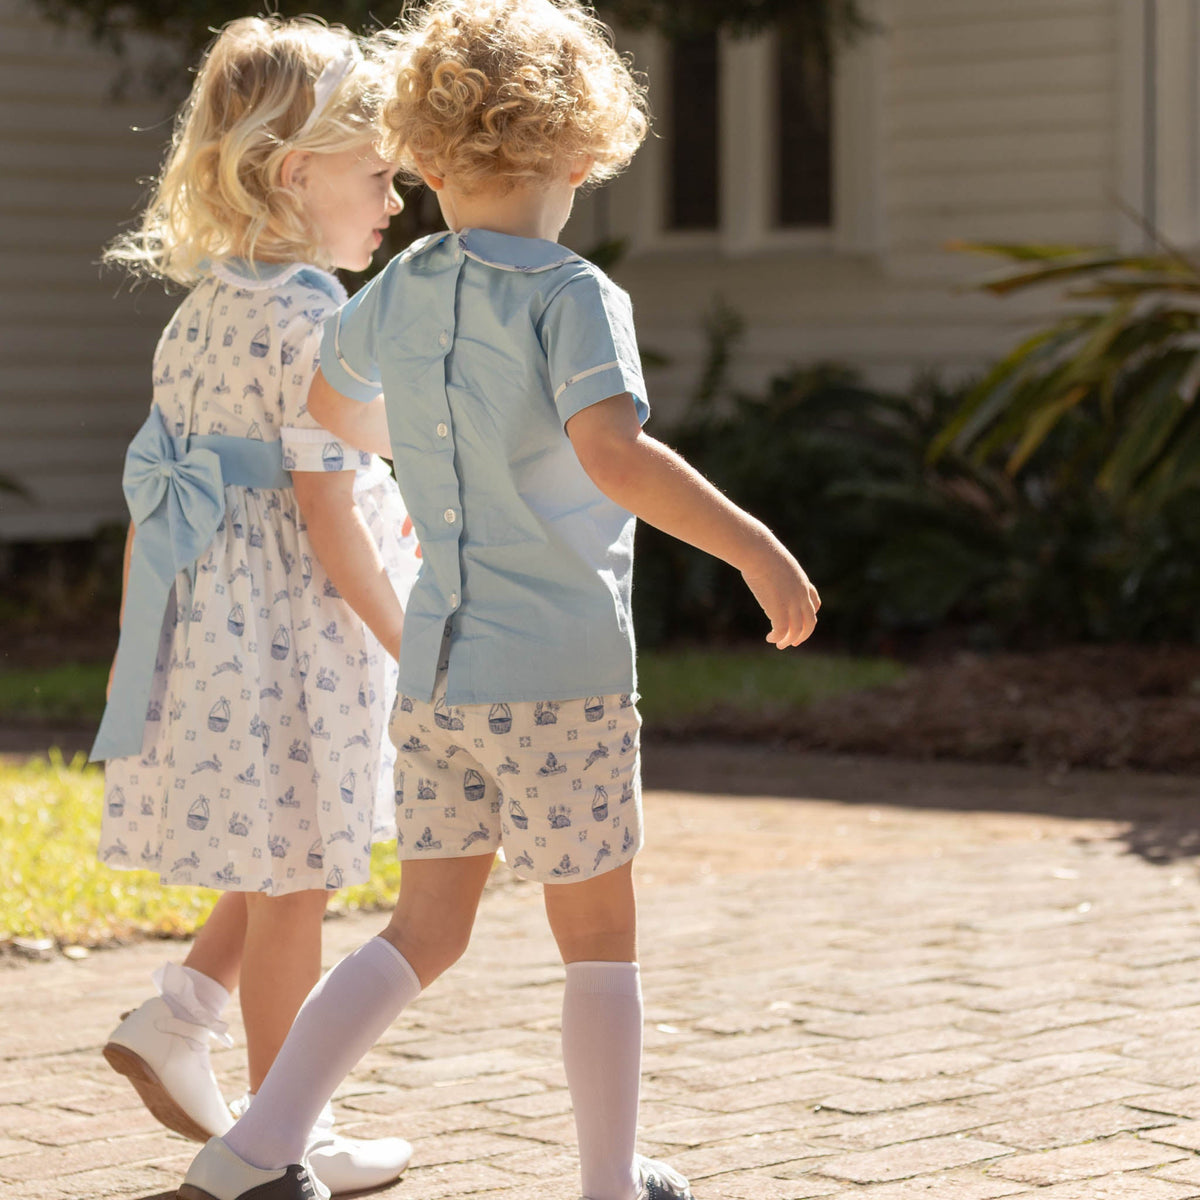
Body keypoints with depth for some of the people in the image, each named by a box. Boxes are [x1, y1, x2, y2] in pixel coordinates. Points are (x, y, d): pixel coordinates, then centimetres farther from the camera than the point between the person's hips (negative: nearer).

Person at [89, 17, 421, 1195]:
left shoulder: (200, 311, 8)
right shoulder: (315, 324, -18)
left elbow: (153, 492, 12)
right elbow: (327, 516, -19)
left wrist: (137, 635, 19)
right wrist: (414, 645, -12)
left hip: (209, 615, 9)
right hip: (299, 630, -9)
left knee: (282, 867, 23)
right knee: (294, 882, 2)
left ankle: (177, 1018, 16)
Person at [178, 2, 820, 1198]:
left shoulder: (398, 293, 7)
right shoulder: (570, 295, -13)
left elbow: (328, 394, 29)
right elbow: (612, 451, -29)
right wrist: (754, 548, -25)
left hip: (435, 672, 6)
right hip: (560, 672, -6)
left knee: (423, 931, 14)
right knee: (599, 938, 10)